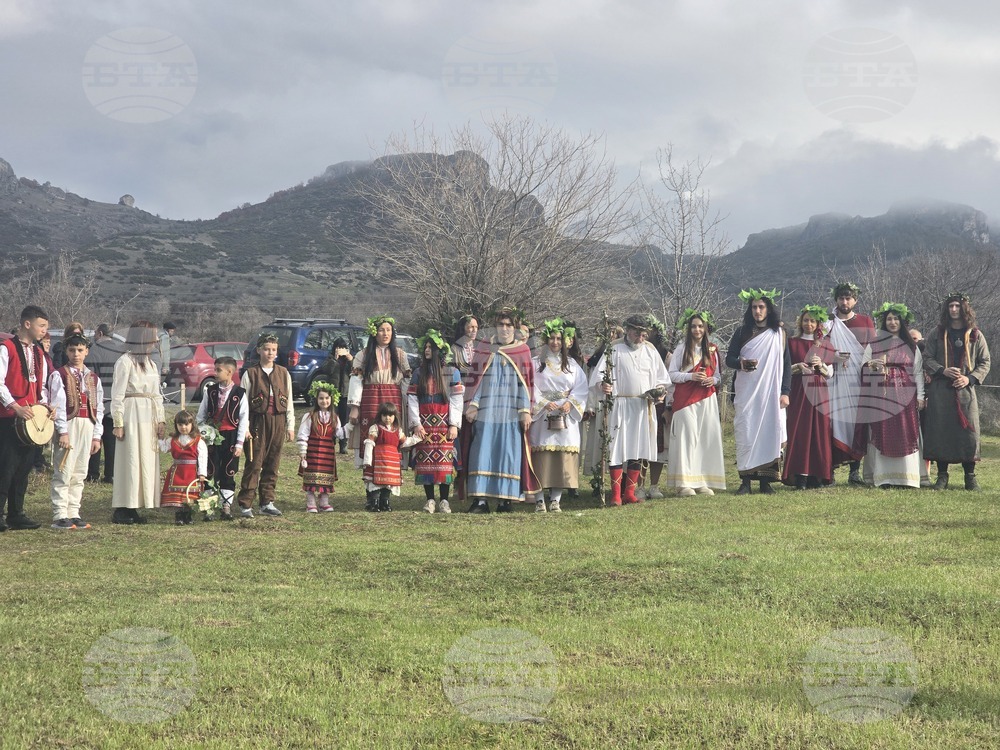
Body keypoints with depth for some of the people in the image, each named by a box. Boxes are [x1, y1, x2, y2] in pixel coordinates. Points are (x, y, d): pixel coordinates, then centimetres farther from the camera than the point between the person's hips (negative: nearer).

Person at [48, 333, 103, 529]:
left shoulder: (93, 378, 15)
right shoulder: (59, 375, 1)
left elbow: (99, 408, 13)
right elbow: (58, 405, -7)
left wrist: (97, 436, 6)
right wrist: (63, 432, -15)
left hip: (88, 428, 5)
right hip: (68, 426, -5)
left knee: (79, 474, 7)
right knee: (63, 473, -7)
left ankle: (74, 514, 11)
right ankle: (60, 516, -5)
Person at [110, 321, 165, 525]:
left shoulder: (150, 363, 17)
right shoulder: (125, 361, -6)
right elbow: (117, 395, -10)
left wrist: (161, 420, 12)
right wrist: (118, 423, -14)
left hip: (149, 416, 8)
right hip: (131, 415, -8)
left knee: (148, 461, 6)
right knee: (130, 461, -8)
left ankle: (133, 509, 10)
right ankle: (121, 510, -4)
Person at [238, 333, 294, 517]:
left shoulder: (284, 374, 10)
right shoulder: (250, 374, 0)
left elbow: (289, 402, 12)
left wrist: (290, 426, 8)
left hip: (278, 422, 4)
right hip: (258, 421, -4)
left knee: (272, 464, 8)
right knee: (254, 463, -6)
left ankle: (267, 502, 16)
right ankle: (246, 504, -1)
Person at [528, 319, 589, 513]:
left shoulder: (572, 364, 14)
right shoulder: (536, 363, 7)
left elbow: (581, 387, 6)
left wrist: (570, 403, -10)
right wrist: (544, 403, -14)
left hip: (566, 416, 2)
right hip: (541, 416, -2)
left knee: (563, 457, -2)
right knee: (541, 455, -8)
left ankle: (555, 499, 2)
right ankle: (539, 499, -4)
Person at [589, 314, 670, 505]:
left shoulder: (651, 351, 13)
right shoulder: (615, 351, 2)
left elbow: (662, 378, 19)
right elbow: (598, 375, -5)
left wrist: (660, 390, -1)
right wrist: (602, 386, -26)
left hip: (644, 408, 4)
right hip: (620, 405, -4)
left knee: (638, 450, 5)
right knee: (618, 448, -8)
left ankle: (630, 492, 12)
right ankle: (616, 495, -6)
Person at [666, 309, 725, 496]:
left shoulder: (712, 350, 13)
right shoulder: (681, 350, 3)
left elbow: (718, 374, 18)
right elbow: (671, 374, 0)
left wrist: (713, 380, -5)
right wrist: (690, 376, -15)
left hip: (707, 400, 3)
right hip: (685, 400, -3)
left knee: (707, 438, -1)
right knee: (686, 437, -8)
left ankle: (703, 482, 5)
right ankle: (685, 482, -7)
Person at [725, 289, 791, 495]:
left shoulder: (779, 334, 9)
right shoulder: (742, 332, 9)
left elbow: (786, 364, 7)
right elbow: (729, 358, 6)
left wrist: (785, 392, -1)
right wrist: (741, 363, -17)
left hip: (771, 393, 0)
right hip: (746, 393, 0)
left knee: (769, 432, -3)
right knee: (745, 433, -5)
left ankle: (765, 480, 1)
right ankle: (745, 480, -3)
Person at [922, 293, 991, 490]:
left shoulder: (975, 335, 8)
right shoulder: (938, 334, 9)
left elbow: (985, 362, 8)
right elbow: (927, 359, 7)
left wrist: (970, 378, -9)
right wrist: (943, 371, -12)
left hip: (966, 391, 0)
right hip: (940, 391, 1)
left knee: (968, 432, -4)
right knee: (940, 431, -2)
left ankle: (970, 477, 5)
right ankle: (942, 476, 6)